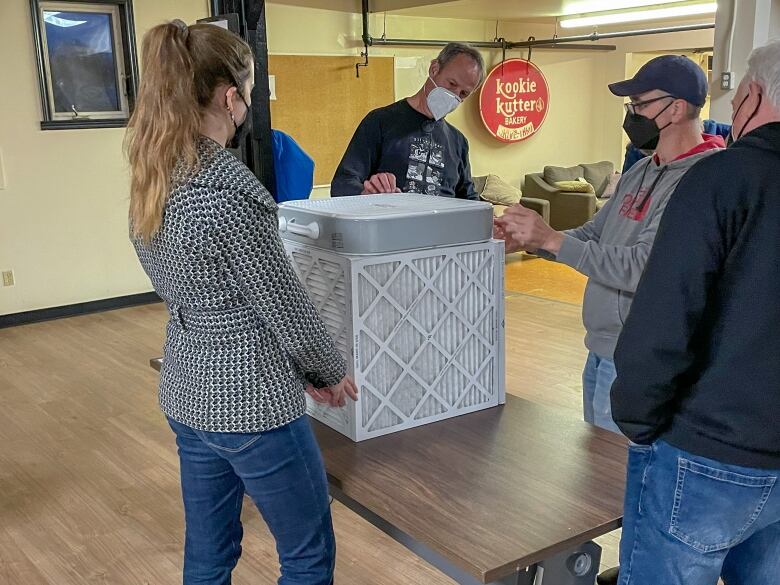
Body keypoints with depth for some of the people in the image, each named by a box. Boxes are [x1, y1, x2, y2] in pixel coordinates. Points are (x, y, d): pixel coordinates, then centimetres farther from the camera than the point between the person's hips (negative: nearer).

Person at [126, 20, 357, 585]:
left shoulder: (151, 183, 3)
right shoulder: (226, 188, -24)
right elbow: (286, 305, -19)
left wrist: (300, 370, 11)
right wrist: (332, 371, 1)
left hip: (187, 395, 8)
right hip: (252, 403, -8)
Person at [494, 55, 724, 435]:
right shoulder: (641, 172, 11)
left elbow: (642, 269, -28)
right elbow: (593, 234, 14)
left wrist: (551, 239, -25)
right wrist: (527, 241, -3)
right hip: (601, 350, 9)